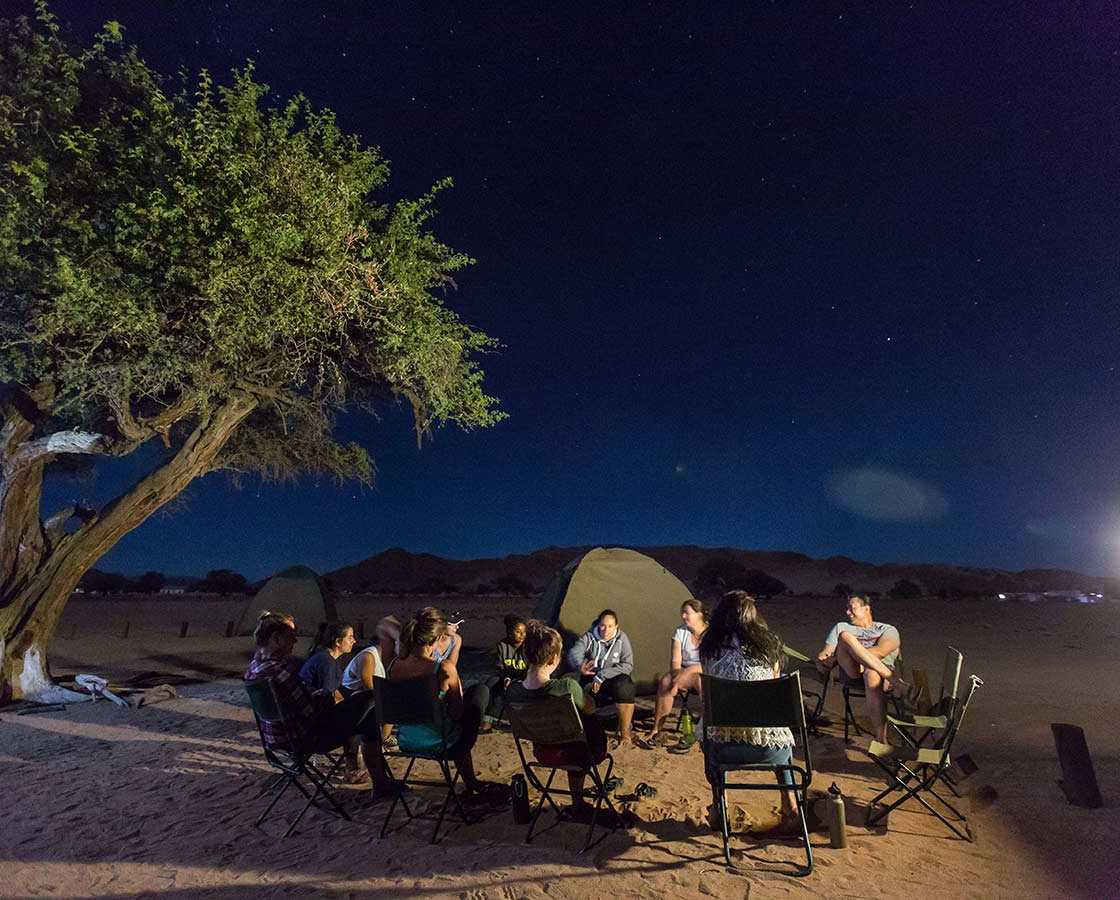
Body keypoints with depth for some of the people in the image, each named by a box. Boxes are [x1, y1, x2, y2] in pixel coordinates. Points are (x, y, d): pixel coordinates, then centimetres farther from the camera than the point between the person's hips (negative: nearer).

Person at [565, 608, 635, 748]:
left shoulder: (621, 638, -4)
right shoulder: (588, 637, -7)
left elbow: (627, 665, -10)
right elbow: (574, 653, -24)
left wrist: (602, 676, -19)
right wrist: (580, 666, -49)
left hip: (614, 679, 0)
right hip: (591, 679, 1)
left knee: (624, 687, -33)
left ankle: (624, 733, -16)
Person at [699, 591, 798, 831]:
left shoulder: (709, 648, 1)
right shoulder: (770, 644, 2)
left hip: (724, 749, 0)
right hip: (769, 748, 1)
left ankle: (718, 809, 43)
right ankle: (790, 810, 38)